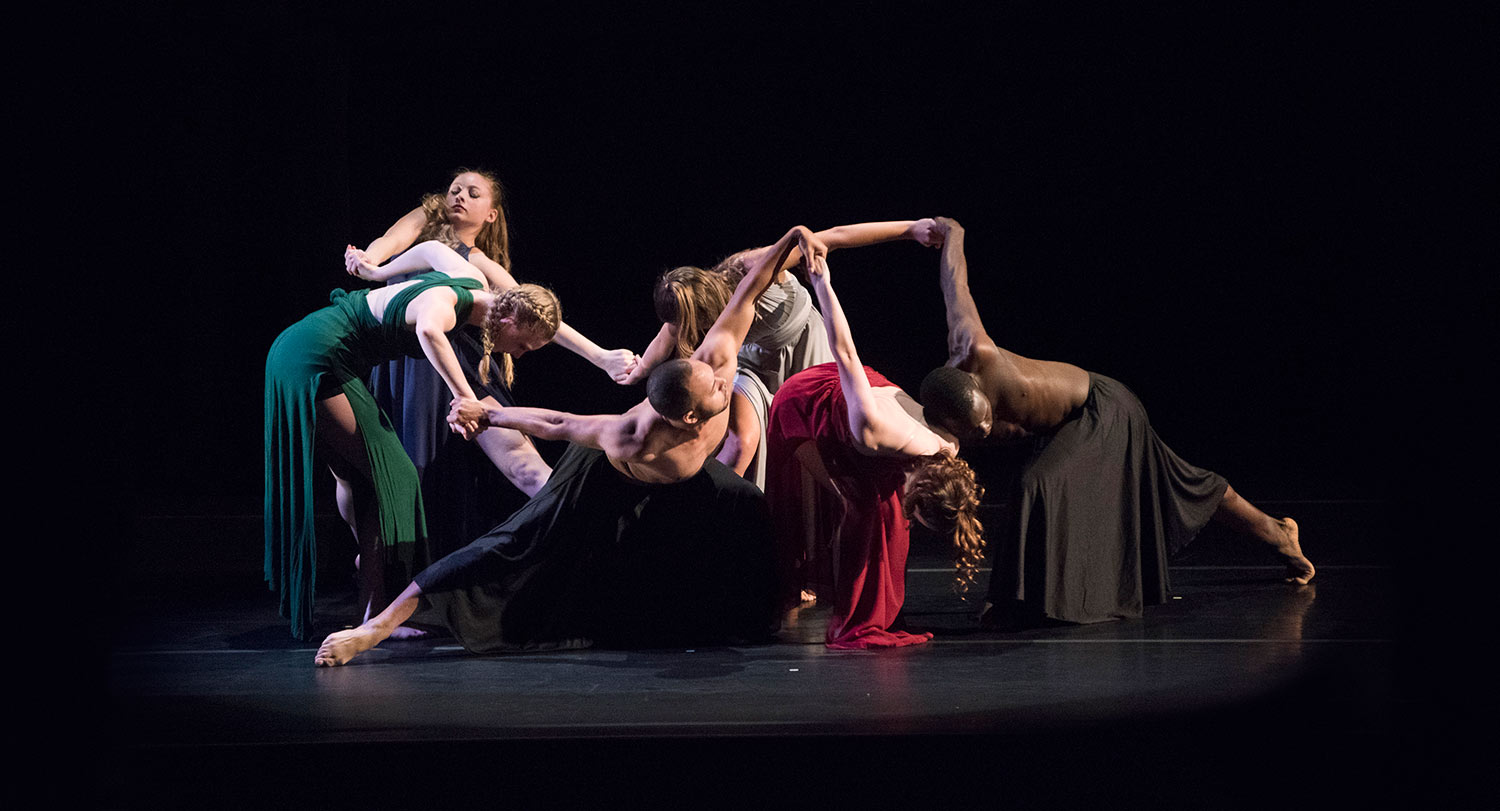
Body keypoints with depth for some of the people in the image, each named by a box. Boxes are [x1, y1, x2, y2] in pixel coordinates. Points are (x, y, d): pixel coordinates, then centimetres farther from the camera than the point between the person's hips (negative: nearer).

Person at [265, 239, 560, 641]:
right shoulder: (444, 302, -26)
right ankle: (374, 617, -9)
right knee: (384, 474, -9)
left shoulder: (473, 279, 2)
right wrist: (466, 398, -51)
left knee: (351, 474, 24)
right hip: (315, 362, -10)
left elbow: (432, 248, 22)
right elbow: (428, 329, -51)